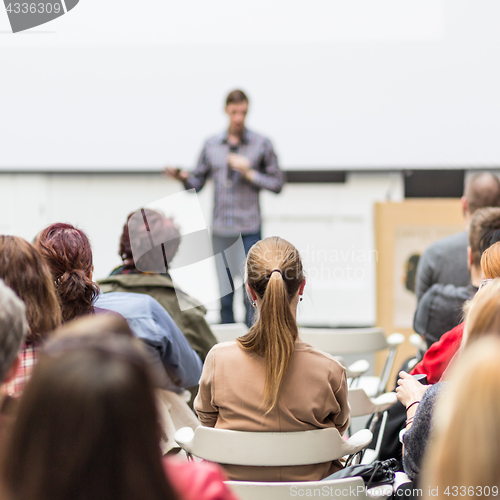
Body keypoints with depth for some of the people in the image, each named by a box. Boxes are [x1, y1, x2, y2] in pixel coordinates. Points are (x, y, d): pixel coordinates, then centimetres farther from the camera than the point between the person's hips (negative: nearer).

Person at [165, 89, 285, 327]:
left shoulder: (262, 144, 2)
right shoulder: (211, 145, 9)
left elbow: (277, 183, 2)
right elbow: (197, 182, 11)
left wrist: (249, 173, -10)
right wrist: (183, 176, -9)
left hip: (249, 229, -2)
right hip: (220, 230, 3)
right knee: (224, 296, 6)